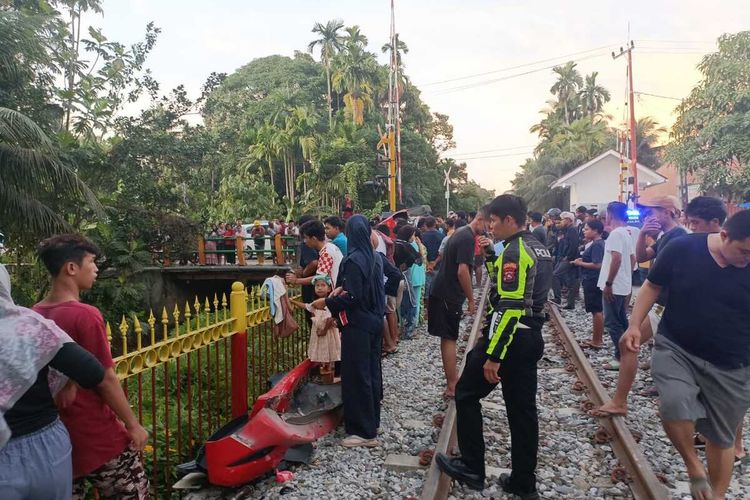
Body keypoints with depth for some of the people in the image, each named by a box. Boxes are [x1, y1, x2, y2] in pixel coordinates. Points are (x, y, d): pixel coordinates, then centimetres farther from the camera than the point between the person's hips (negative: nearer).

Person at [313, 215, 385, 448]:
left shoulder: (353, 260, -19)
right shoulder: (375, 258, 5)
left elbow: (352, 298, -21)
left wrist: (327, 302, -9)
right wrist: (342, 287, 9)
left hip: (357, 326, -8)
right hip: (374, 322, 9)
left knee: (356, 376, 0)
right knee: (372, 372, 17)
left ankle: (364, 432, 8)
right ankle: (372, 421, 30)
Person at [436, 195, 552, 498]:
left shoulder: (514, 251, -18)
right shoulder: (539, 249, 11)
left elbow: (509, 308, -25)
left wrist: (493, 355, -25)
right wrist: (490, 255, 15)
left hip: (509, 339, -9)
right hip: (532, 339, 9)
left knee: (466, 395, 8)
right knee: (522, 408, 13)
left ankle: (472, 469, 15)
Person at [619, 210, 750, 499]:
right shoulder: (682, 249, -11)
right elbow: (653, 286, 2)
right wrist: (634, 325, -8)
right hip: (675, 349, -1)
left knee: (721, 438, 12)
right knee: (674, 404, -27)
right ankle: (694, 466, 1)